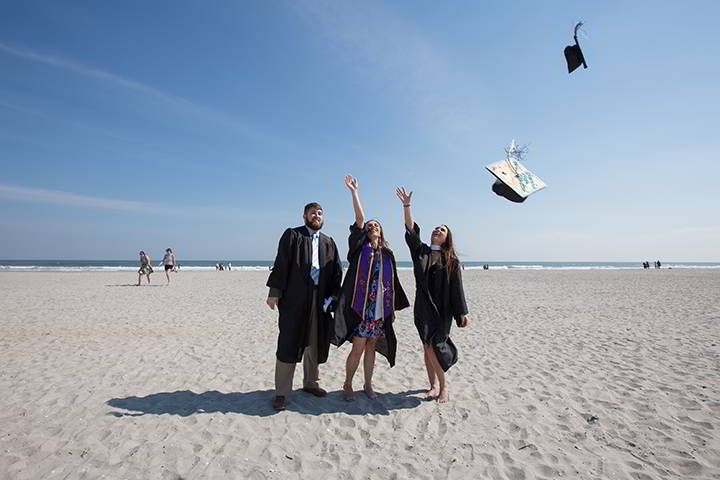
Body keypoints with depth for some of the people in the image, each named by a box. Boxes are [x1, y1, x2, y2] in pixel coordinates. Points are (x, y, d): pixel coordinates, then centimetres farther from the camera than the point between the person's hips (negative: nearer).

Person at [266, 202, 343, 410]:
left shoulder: (328, 242, 14)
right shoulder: (292, 235, 3)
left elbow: (337, 270, 11)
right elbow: (281, 264, -4)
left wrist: (333, 295, 0)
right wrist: (274, 292, -11)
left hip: (319, 300, 4)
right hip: (294, 299, -4)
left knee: (315, 344, 14)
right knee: (288, 344, -1)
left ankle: (310, 382, 31)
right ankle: (282, 392, 9)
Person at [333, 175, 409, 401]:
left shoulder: (387, 253, 13)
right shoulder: (360, 246, 2)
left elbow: (392, 282, 16)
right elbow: (359, 218, -10)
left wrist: (393, 307, 15)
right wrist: (354, 191, -13)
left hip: (380, 308, 4)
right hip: (361, 306, -4)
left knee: (371, 347, 12)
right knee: (358, 348, -3)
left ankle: (368, 385, 27)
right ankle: (348, 385, 17)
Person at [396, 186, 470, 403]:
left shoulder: (451, 260, 1)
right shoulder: (421, 251, 8)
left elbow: (457, 288, 0)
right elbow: (411, 231, -4)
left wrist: (462, 313, -1)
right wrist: (407, 205, -13)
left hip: (442, 309, -3)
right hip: (423, 307, 3)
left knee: (432, 347, -7)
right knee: (427, 347, 9)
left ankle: (444, 387, 11)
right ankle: (434, 385, 24)